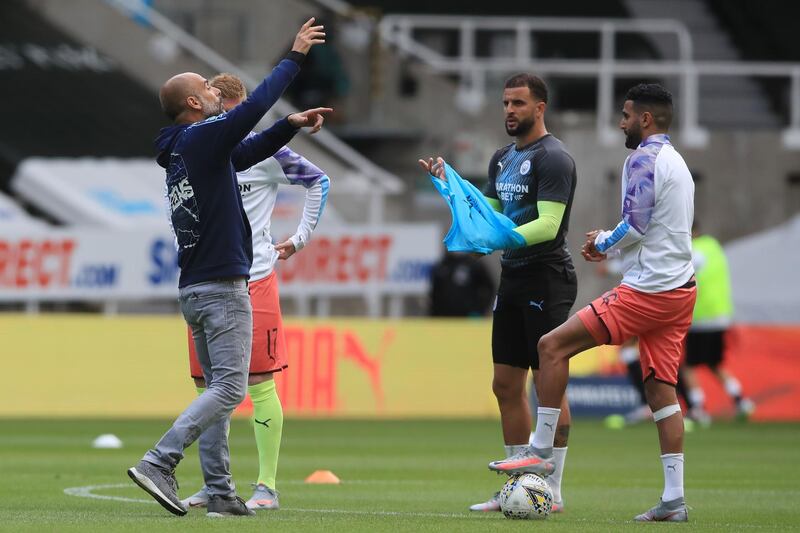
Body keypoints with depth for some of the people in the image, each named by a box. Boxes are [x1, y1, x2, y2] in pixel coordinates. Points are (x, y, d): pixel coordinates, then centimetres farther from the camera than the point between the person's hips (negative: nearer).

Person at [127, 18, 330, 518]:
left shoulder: (181, 152, 17)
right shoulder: (201, 138, -10)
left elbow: (246, 152, 28)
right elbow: (253, 107, -17)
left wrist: (291, 125, 18)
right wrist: (295, 56, -11)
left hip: (194, 288, 10)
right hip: (222, 285, -10)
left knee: (218, 388, 10)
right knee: (229, 388, -11)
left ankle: (220, 491, 6)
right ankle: (159, 462, -22)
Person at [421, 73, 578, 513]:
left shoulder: (552, 158, -12)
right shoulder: (503, 158, 16)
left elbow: (548, 225, -20)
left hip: (546, 277, -9)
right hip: (513, 278, 9)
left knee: (548, 383, -7)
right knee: (506, 384, 9)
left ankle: (552, 491, -4)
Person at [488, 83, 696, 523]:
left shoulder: (644, 159, -10)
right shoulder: (677, 162, 20)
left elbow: (635, 225, -19)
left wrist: (603, 242, -1)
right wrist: (613, 246, 18)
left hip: (647, 290, -10)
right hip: (680, 289, 10)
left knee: (553, 346, -6)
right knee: (661, 389, 7)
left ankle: (540, 450, -5)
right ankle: (673, 499, 2)